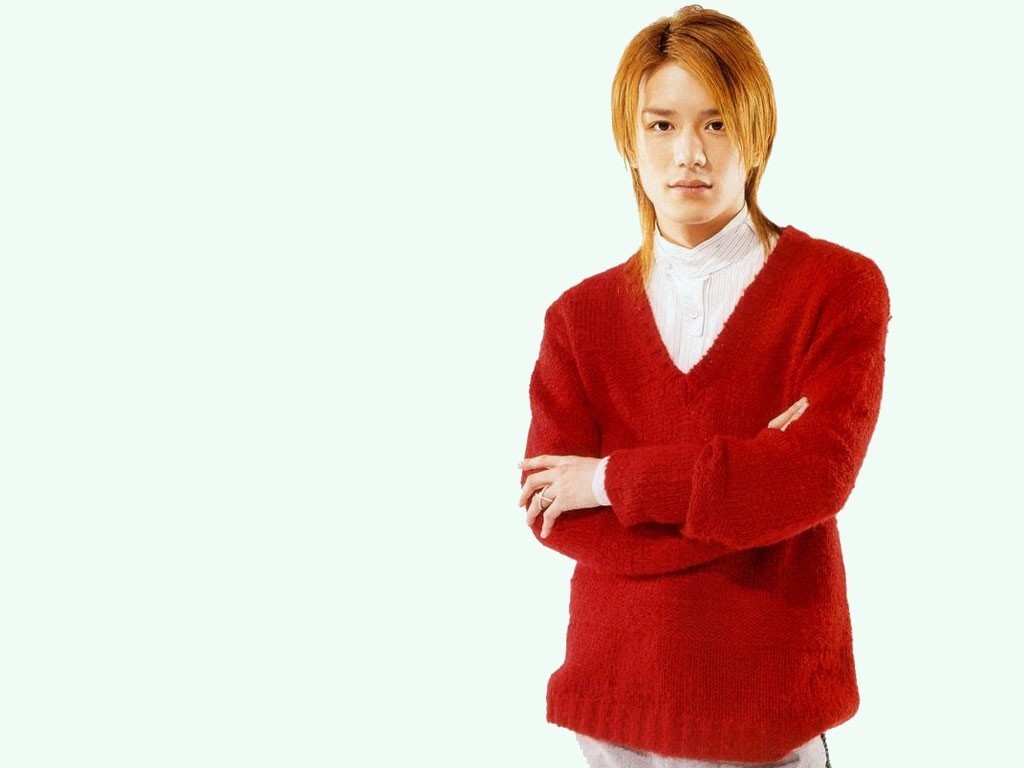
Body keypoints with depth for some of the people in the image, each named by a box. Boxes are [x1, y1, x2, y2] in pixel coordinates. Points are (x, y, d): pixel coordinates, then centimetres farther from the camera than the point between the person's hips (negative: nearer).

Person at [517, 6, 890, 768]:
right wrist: (749, 486, -15)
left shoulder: (840, 286, -6)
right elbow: (554, 517, -6)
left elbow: (819, 475, -18)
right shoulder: (580, 315, 3)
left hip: (773, 699, -2)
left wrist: (613, 479, -12)